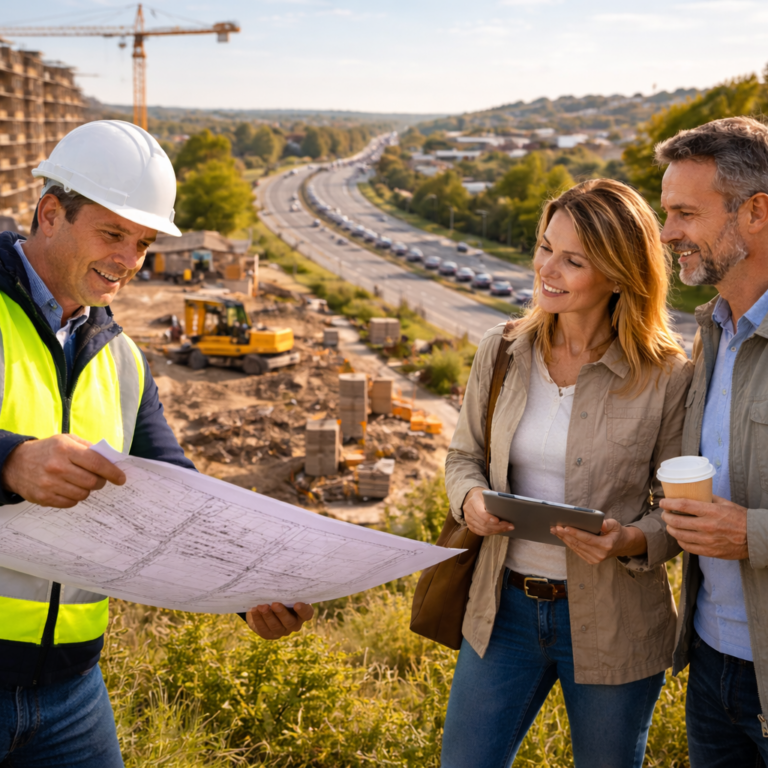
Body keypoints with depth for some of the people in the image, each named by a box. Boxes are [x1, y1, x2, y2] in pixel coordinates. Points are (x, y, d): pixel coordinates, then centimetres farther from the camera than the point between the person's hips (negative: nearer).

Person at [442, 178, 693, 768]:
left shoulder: (667, 377, -12)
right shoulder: (501, 351, -3)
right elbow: (465, 454, 10)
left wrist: (632, 540, -23)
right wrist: (471, 499, -12)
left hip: (614, 625, -2)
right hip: (505, 608, 3)